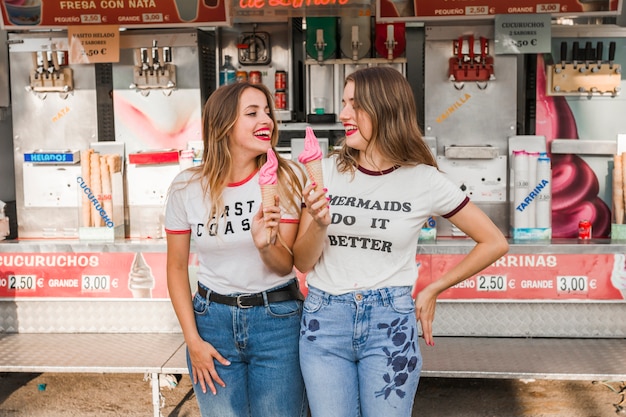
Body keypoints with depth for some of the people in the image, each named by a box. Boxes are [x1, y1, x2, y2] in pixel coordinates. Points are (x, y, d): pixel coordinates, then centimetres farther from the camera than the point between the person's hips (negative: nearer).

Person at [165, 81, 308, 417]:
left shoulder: (286, 178, -8)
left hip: (278, 318, 0)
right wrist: (193, 341, -2)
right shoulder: (187, 187, -7)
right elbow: (177, 267, 2)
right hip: (213, 318, 1)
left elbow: (286, 265, -7)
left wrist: (266, 244, -29)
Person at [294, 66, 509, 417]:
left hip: (390, 322, -2)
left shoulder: (425, 180, -6)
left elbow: (495, 243, 3)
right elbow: (303, 263, 2)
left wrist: (433, 291, 4)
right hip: (324, 320, 2)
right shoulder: (327, 171, -1)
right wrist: (319, 224, -18)